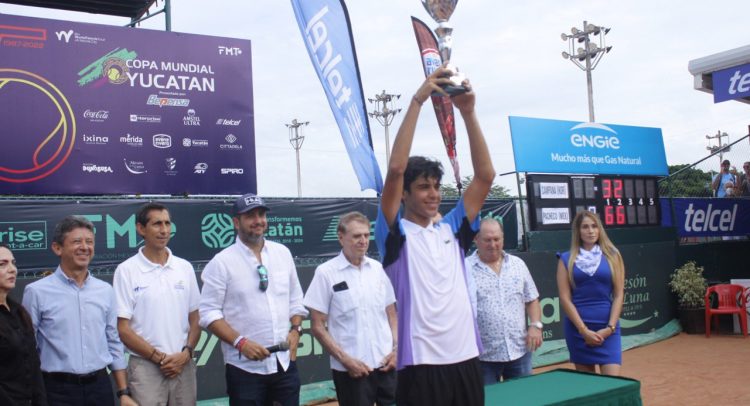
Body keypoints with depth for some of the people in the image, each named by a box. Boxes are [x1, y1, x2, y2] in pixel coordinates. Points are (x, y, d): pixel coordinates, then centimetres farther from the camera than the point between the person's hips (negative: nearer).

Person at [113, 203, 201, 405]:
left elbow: (195, 320, 10)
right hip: (145, 367, -3)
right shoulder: (126, 270, -5)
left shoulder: (185, 267, 6)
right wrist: (159, 357, -10)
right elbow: (123, 329, -6)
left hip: (184, 365, 3)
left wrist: (186, 353, -5)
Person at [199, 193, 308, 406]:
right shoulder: (222, 262, -7)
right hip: (245, 367, -4)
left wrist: (295, 329, 0)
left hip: (285, 362, 4)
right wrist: (240, 342, -18)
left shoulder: (283, 253, 8)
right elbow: (208, 312, -9)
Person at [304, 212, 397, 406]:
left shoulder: (378, 268, 6)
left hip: (386, 365, 4)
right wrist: (345, 359, -10)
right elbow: (318, 326, -5)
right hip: (351, 369, -4)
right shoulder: (326, 273, -6)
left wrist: (396, 349, 2)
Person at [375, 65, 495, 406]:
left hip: (466, 358, 5)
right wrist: (417, 100, -15)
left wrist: (468, 112, -3)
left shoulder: (452, 229, 11)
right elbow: (395, 169, -16)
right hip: (421, 364, -5)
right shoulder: (395, 234, -2)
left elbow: (485, 176, 3)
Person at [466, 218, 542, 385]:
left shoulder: (518, 264, 8)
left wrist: (536, 325, -1)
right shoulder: (466, 268, -6)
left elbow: (531, 299, 13)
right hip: (483, 354, -3)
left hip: (519, 350, 4)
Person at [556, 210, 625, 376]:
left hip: (607, 328, 0)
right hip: (577, 328, 0)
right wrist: (584, 330, -9)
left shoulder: (612, 256, 5)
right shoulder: (567, 259, 2)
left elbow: (619, 295, 3)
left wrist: (610, 327, -7)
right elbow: (565, 298, -2)